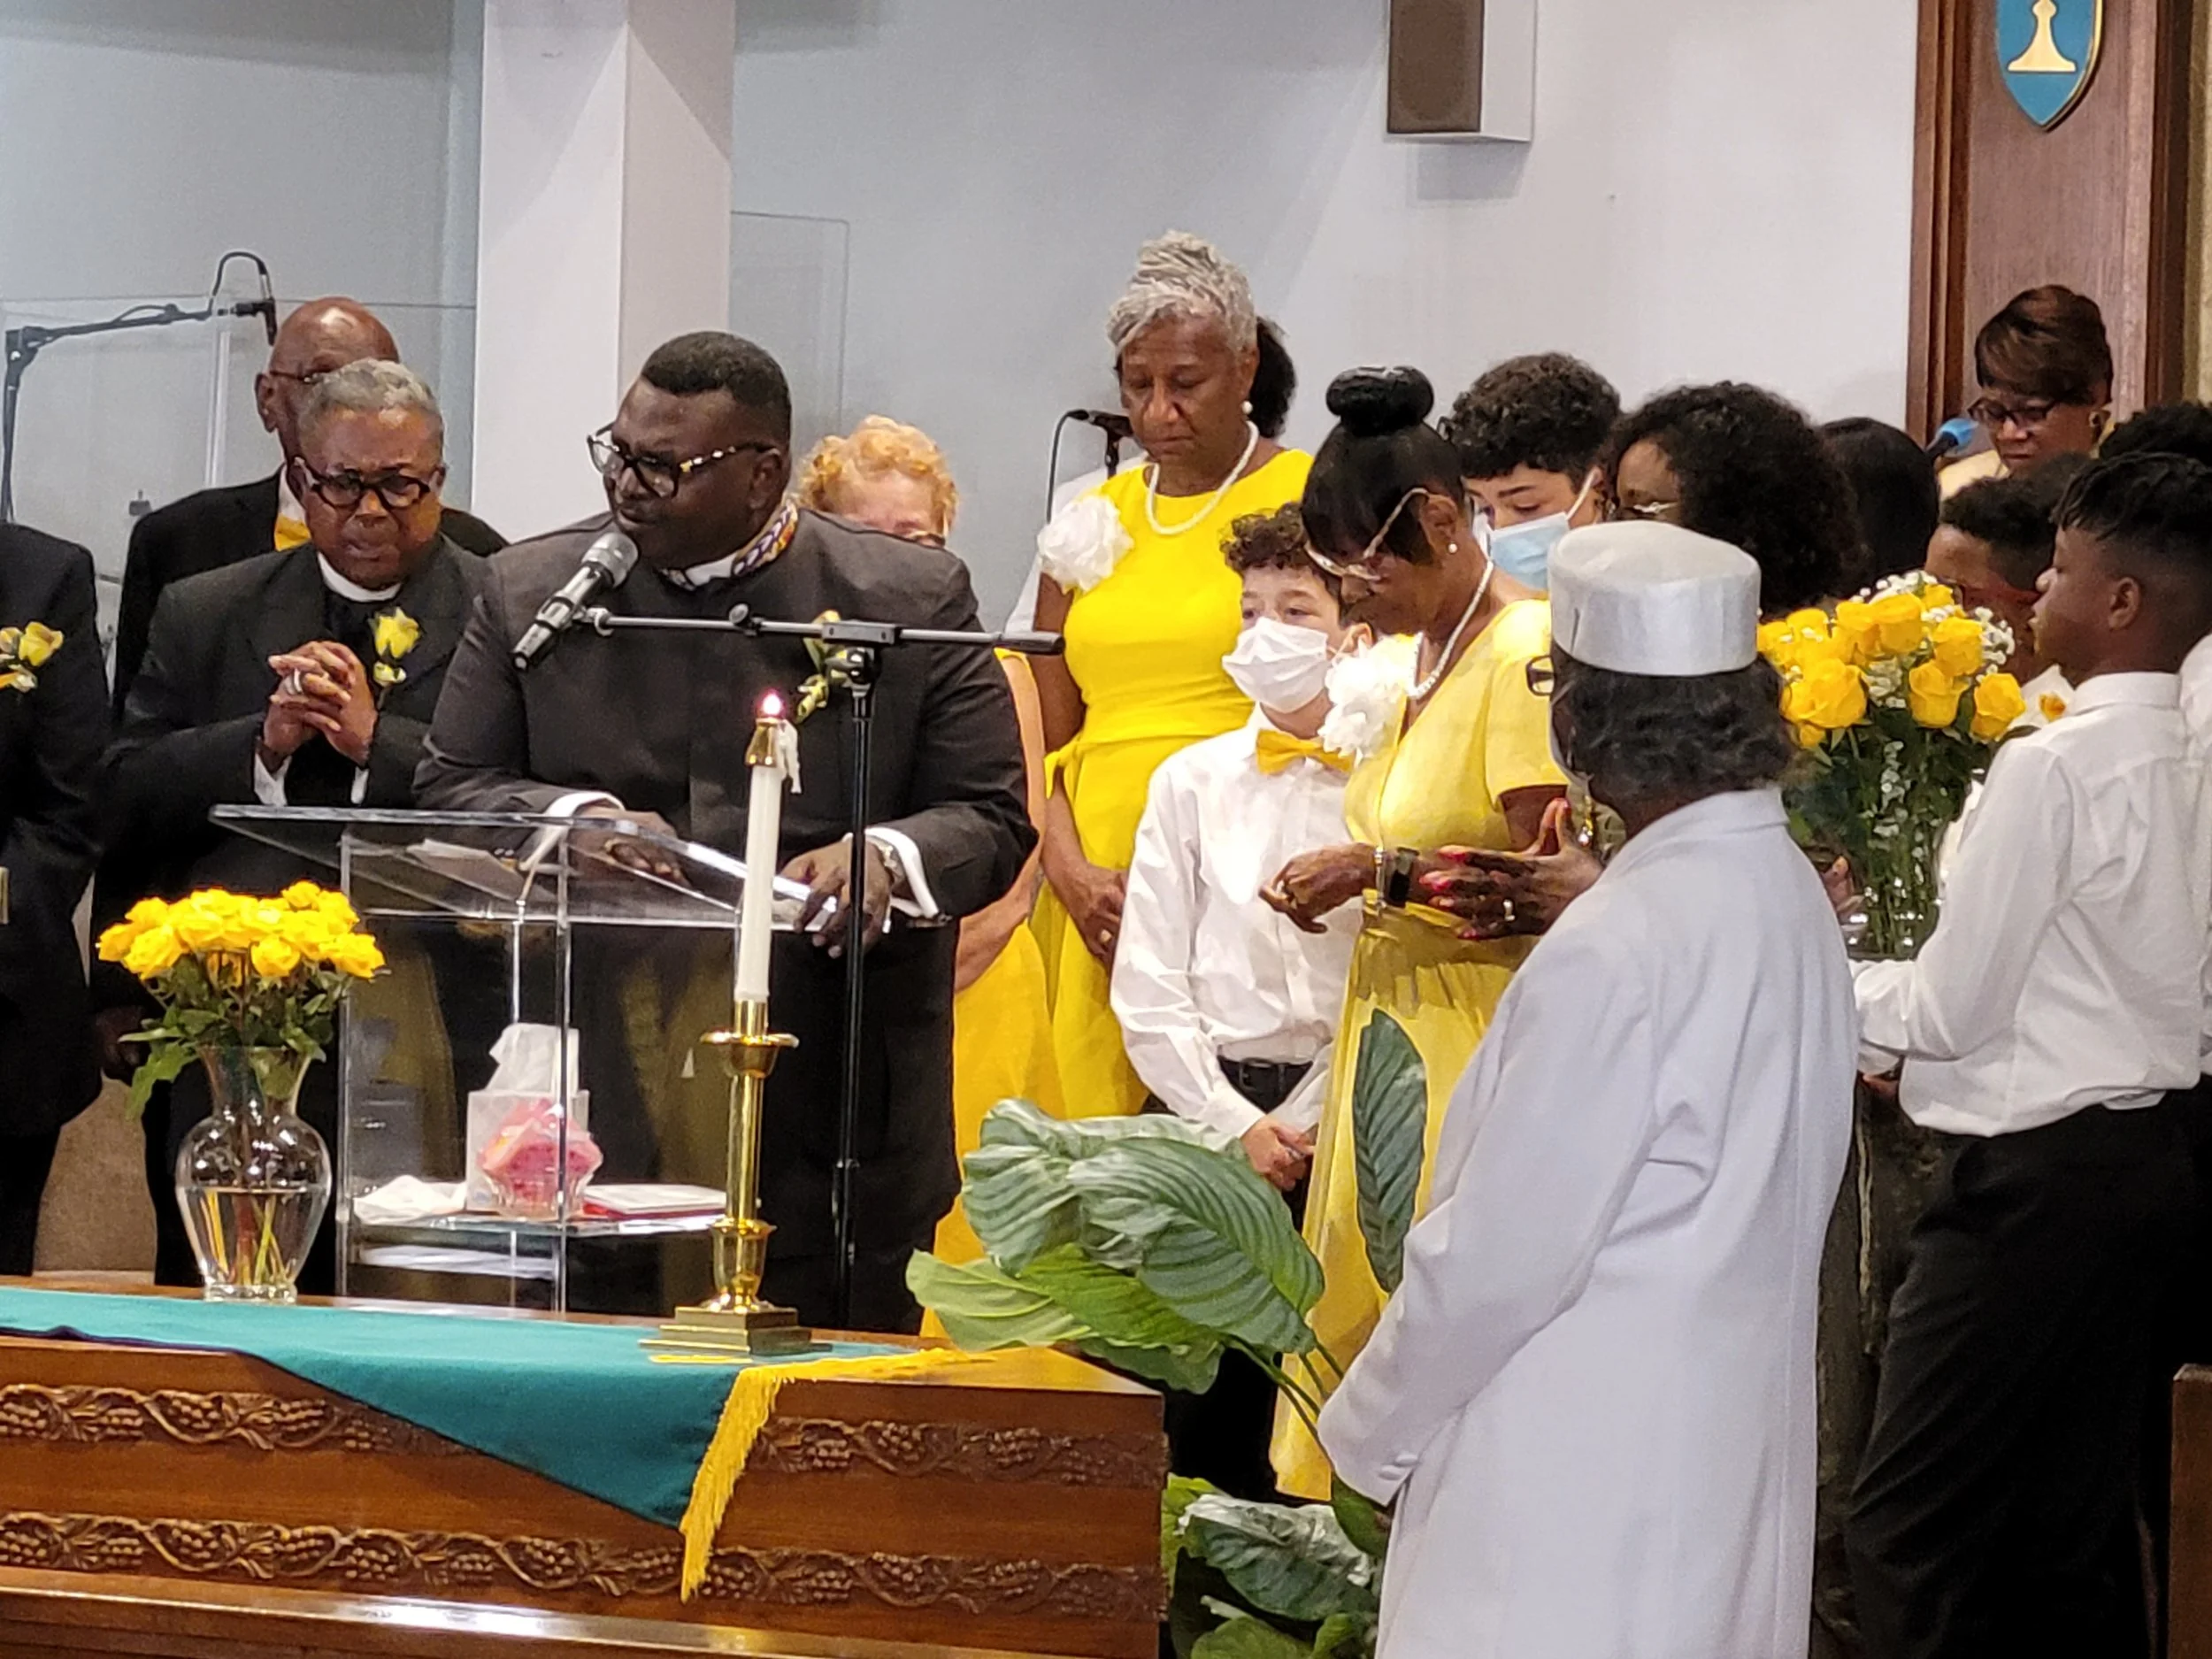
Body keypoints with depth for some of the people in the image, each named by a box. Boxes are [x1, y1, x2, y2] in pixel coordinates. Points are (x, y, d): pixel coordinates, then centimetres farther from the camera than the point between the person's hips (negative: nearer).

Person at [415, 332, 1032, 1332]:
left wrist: (886, 857, -18)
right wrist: (578, 822, -11)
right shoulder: (532, 593, 8)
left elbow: (991, 817, 3)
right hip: (597, 1118, 1)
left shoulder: (913, 602, 3)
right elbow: (448, 790, 9)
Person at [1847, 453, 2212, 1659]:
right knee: (2070, 1526, 13)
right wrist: (1895, 995, 18)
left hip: (2042, 1174, -9)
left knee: (1906, 1527, -5)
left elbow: (1950, 1008, -13)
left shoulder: (2053, 767, -17)